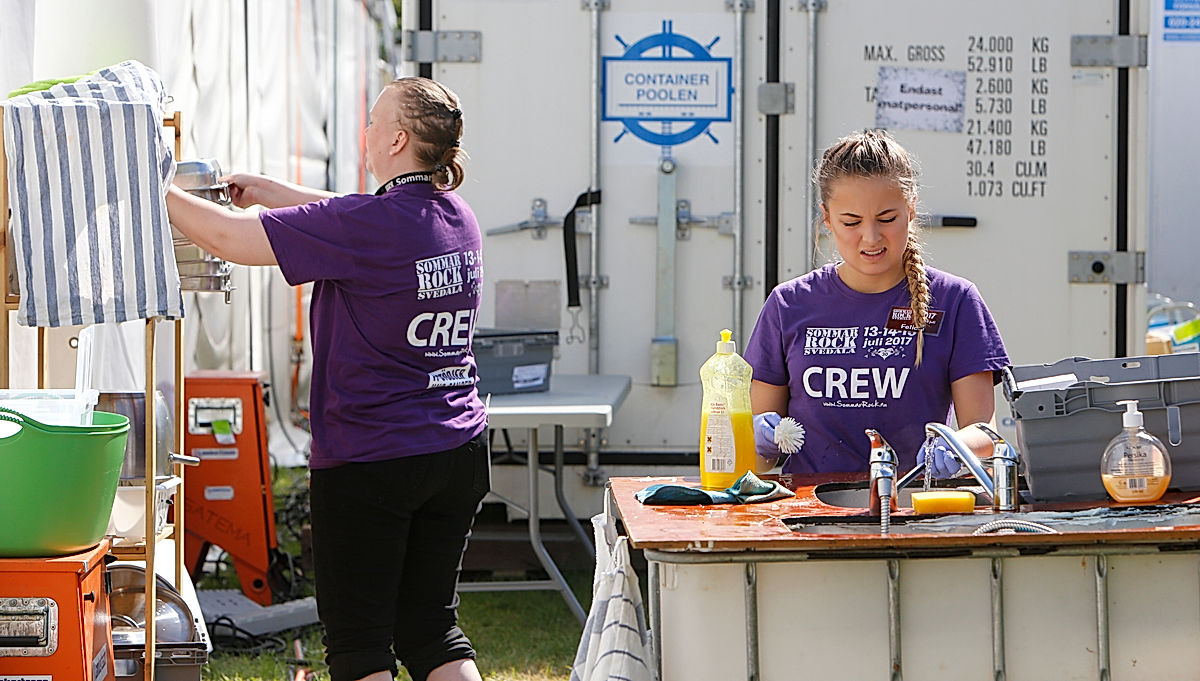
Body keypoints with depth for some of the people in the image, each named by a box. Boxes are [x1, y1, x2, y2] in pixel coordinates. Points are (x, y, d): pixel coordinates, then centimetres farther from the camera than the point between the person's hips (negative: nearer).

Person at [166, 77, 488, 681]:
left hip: (369, 460, -7)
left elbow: (228, 238, -14)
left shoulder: (365, 225, -18)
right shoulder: (459, 218, 5)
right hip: (458, 451, 7)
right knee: (430, 627, 14)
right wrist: (269, 191, 24)